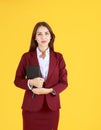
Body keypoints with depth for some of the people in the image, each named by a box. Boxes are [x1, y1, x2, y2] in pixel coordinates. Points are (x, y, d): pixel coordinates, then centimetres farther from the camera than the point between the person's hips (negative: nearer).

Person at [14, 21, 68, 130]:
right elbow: (17, 80, 3)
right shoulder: (26, 57, -2)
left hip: (52, 106, 1)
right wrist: (31, 82, -17)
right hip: (31, 106, -1)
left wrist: (49, 90, -15)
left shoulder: (58, 57, 2)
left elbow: (64, 82, 2)